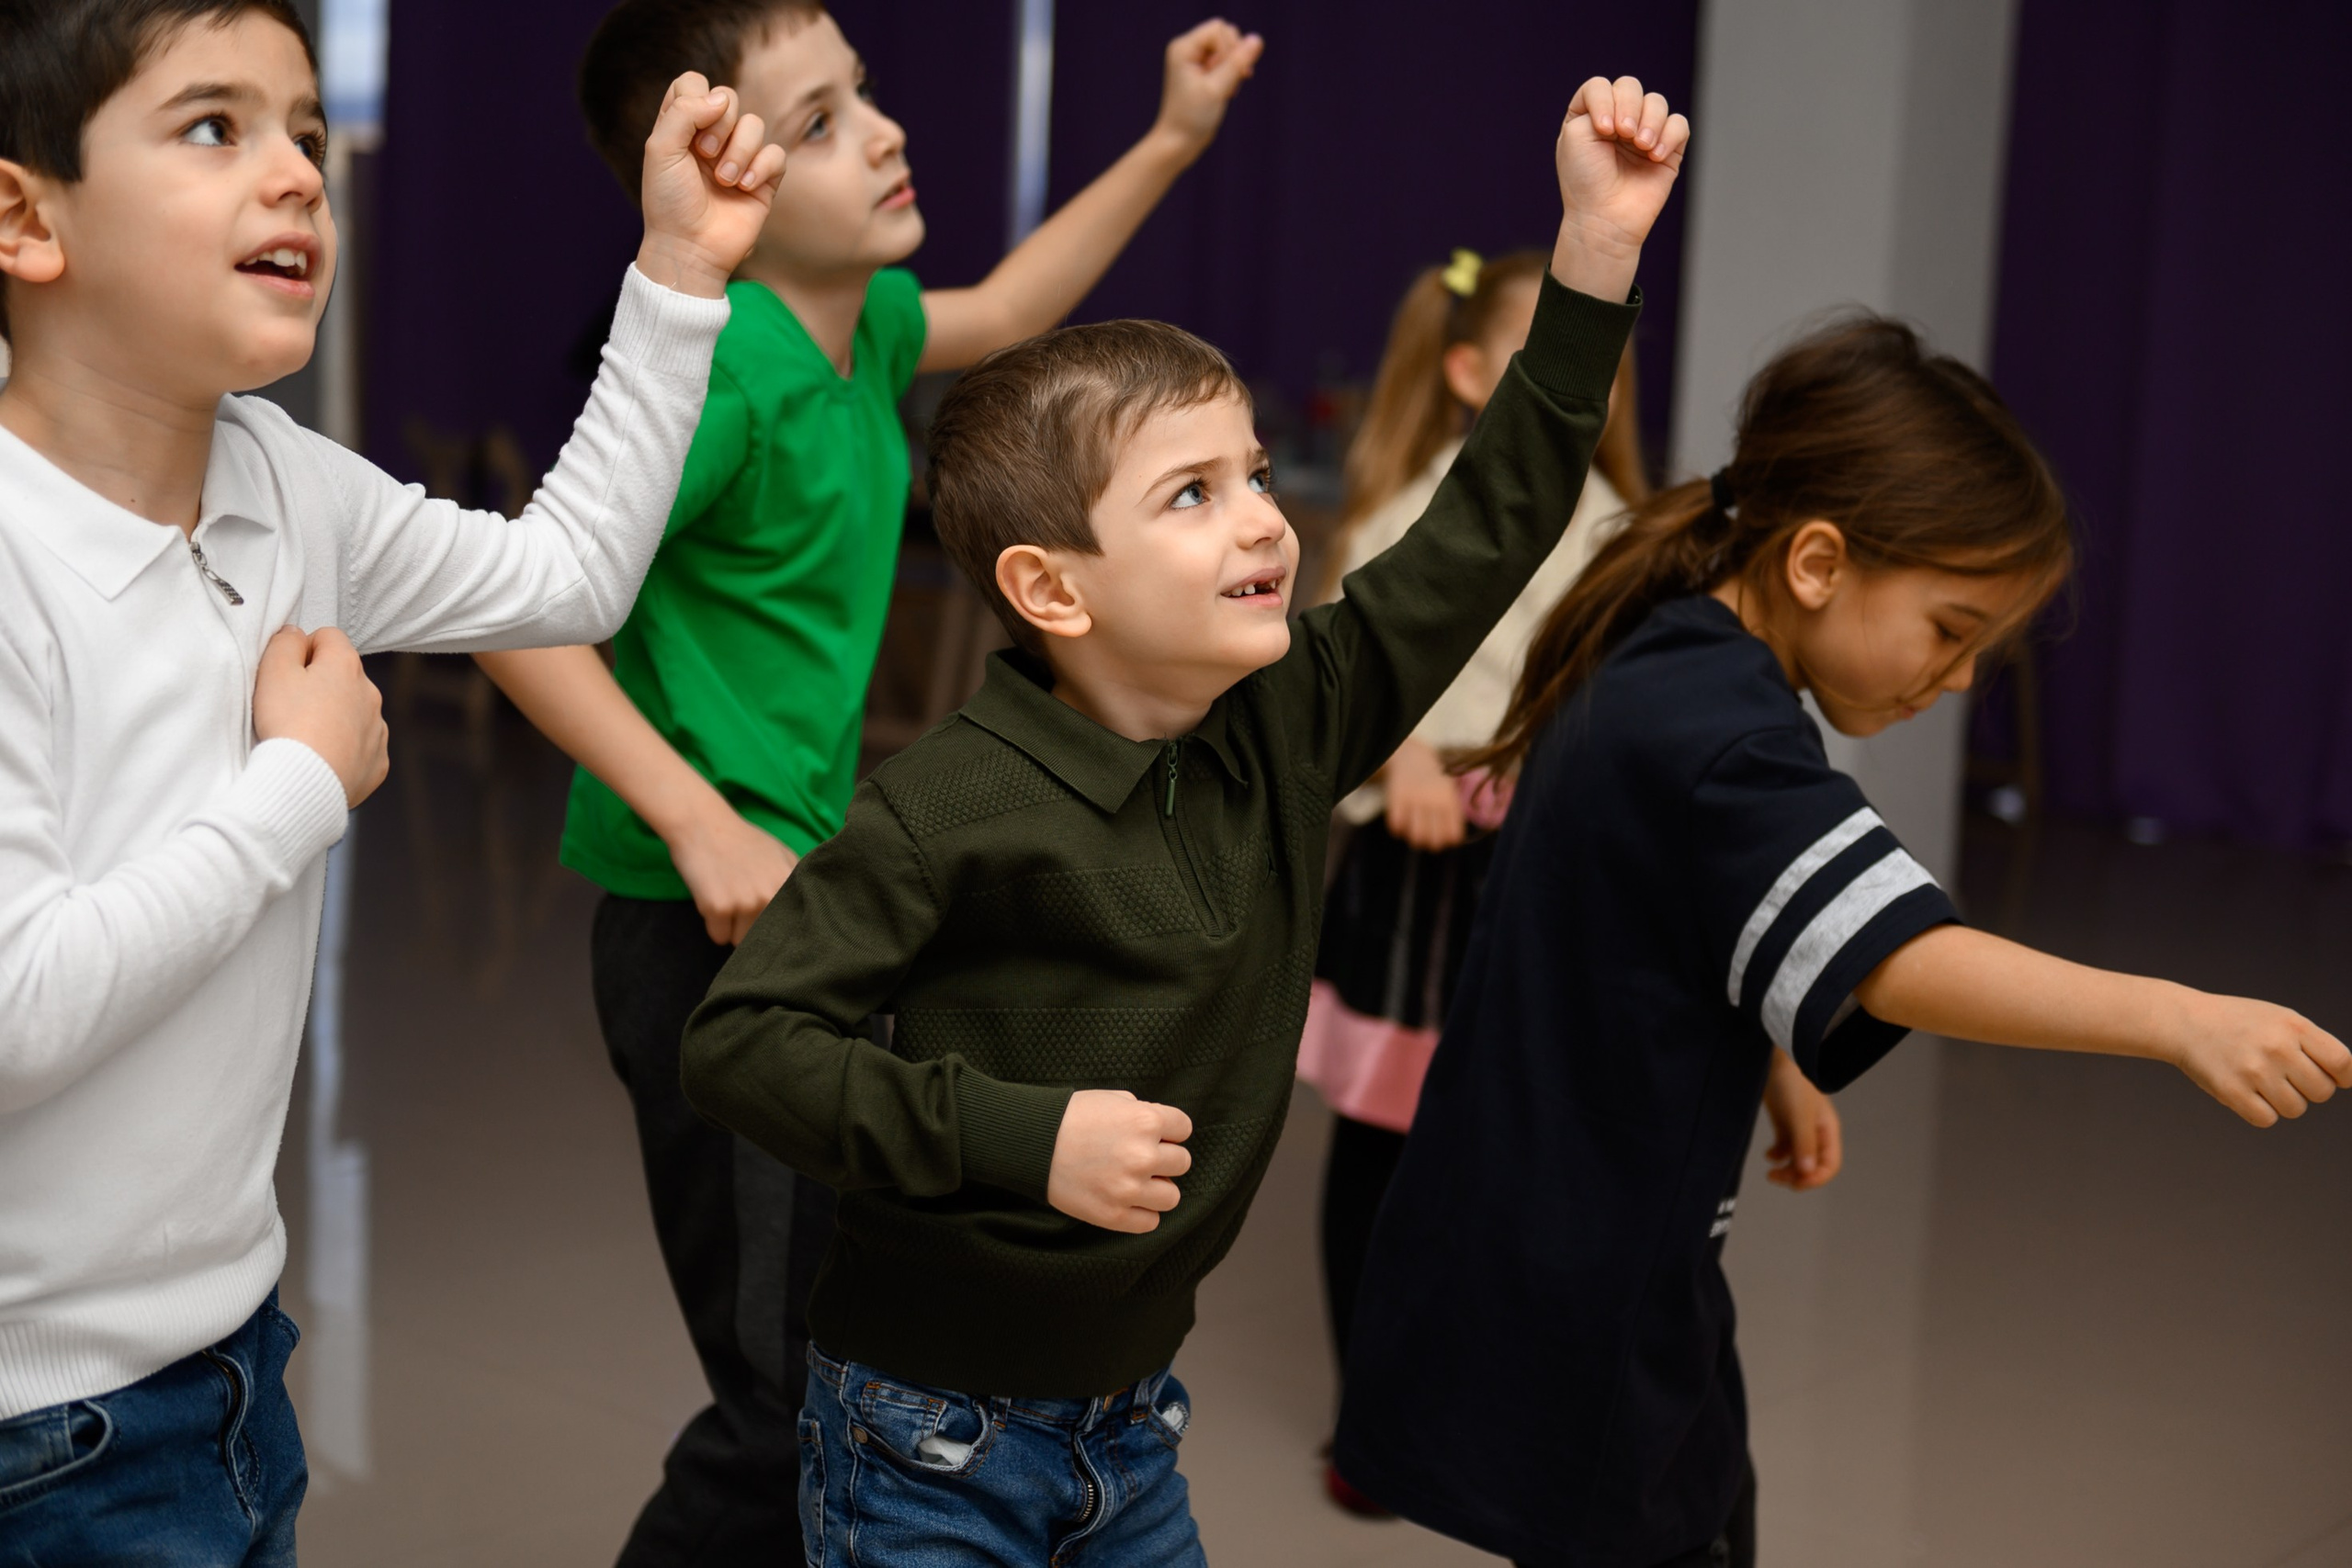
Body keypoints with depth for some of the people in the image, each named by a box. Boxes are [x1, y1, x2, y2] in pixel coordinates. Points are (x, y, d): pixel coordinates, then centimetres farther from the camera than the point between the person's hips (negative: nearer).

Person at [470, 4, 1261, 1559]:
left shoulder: (861, 321, 5)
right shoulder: (726, 367, -20)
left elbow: (1000, 317, 27)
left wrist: (1170, 142, 25)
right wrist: (703, 822, -26)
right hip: (716, 925, -9)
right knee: (789, 1403, -6)